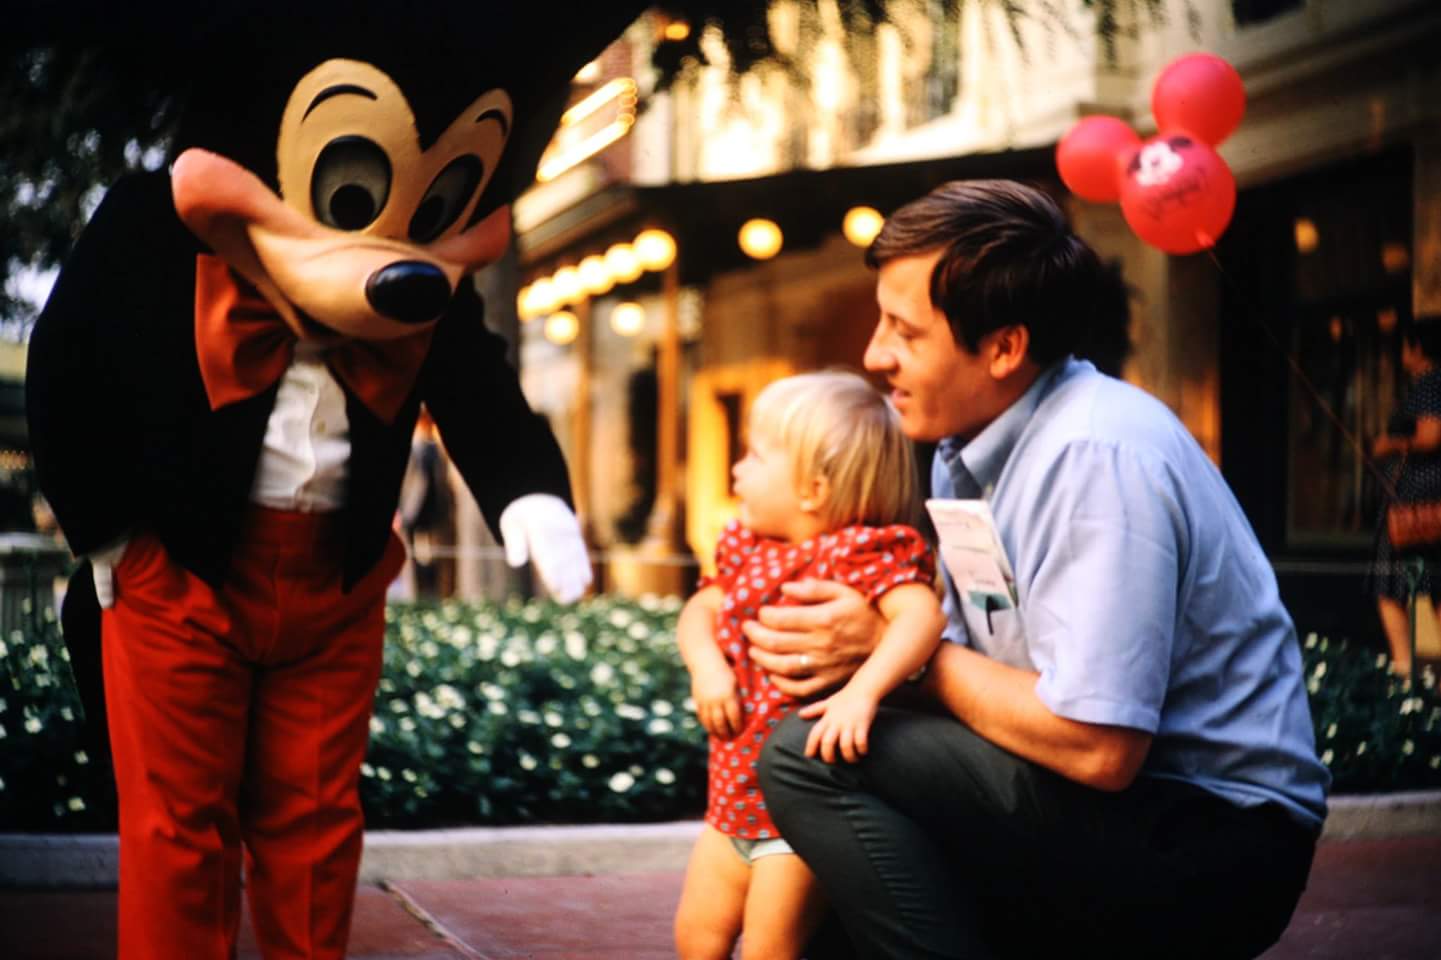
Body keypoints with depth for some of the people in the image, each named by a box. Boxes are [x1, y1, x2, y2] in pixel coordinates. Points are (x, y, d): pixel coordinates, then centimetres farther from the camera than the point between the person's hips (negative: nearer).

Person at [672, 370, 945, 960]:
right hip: (735, 790, 8)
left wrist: (862, 690, -48)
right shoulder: (748, 549, 7)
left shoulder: (861, 552, -19)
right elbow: (701, 609, 9)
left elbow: (921, 614, -33)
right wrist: (705, 662, -14)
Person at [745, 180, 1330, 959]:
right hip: (1123, 808, 9)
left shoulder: (1097, 457, -22)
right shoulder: (968, 444, 7)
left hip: (1214, 838, -9)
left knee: (812, 755, -21)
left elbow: (1098, 748, -27)